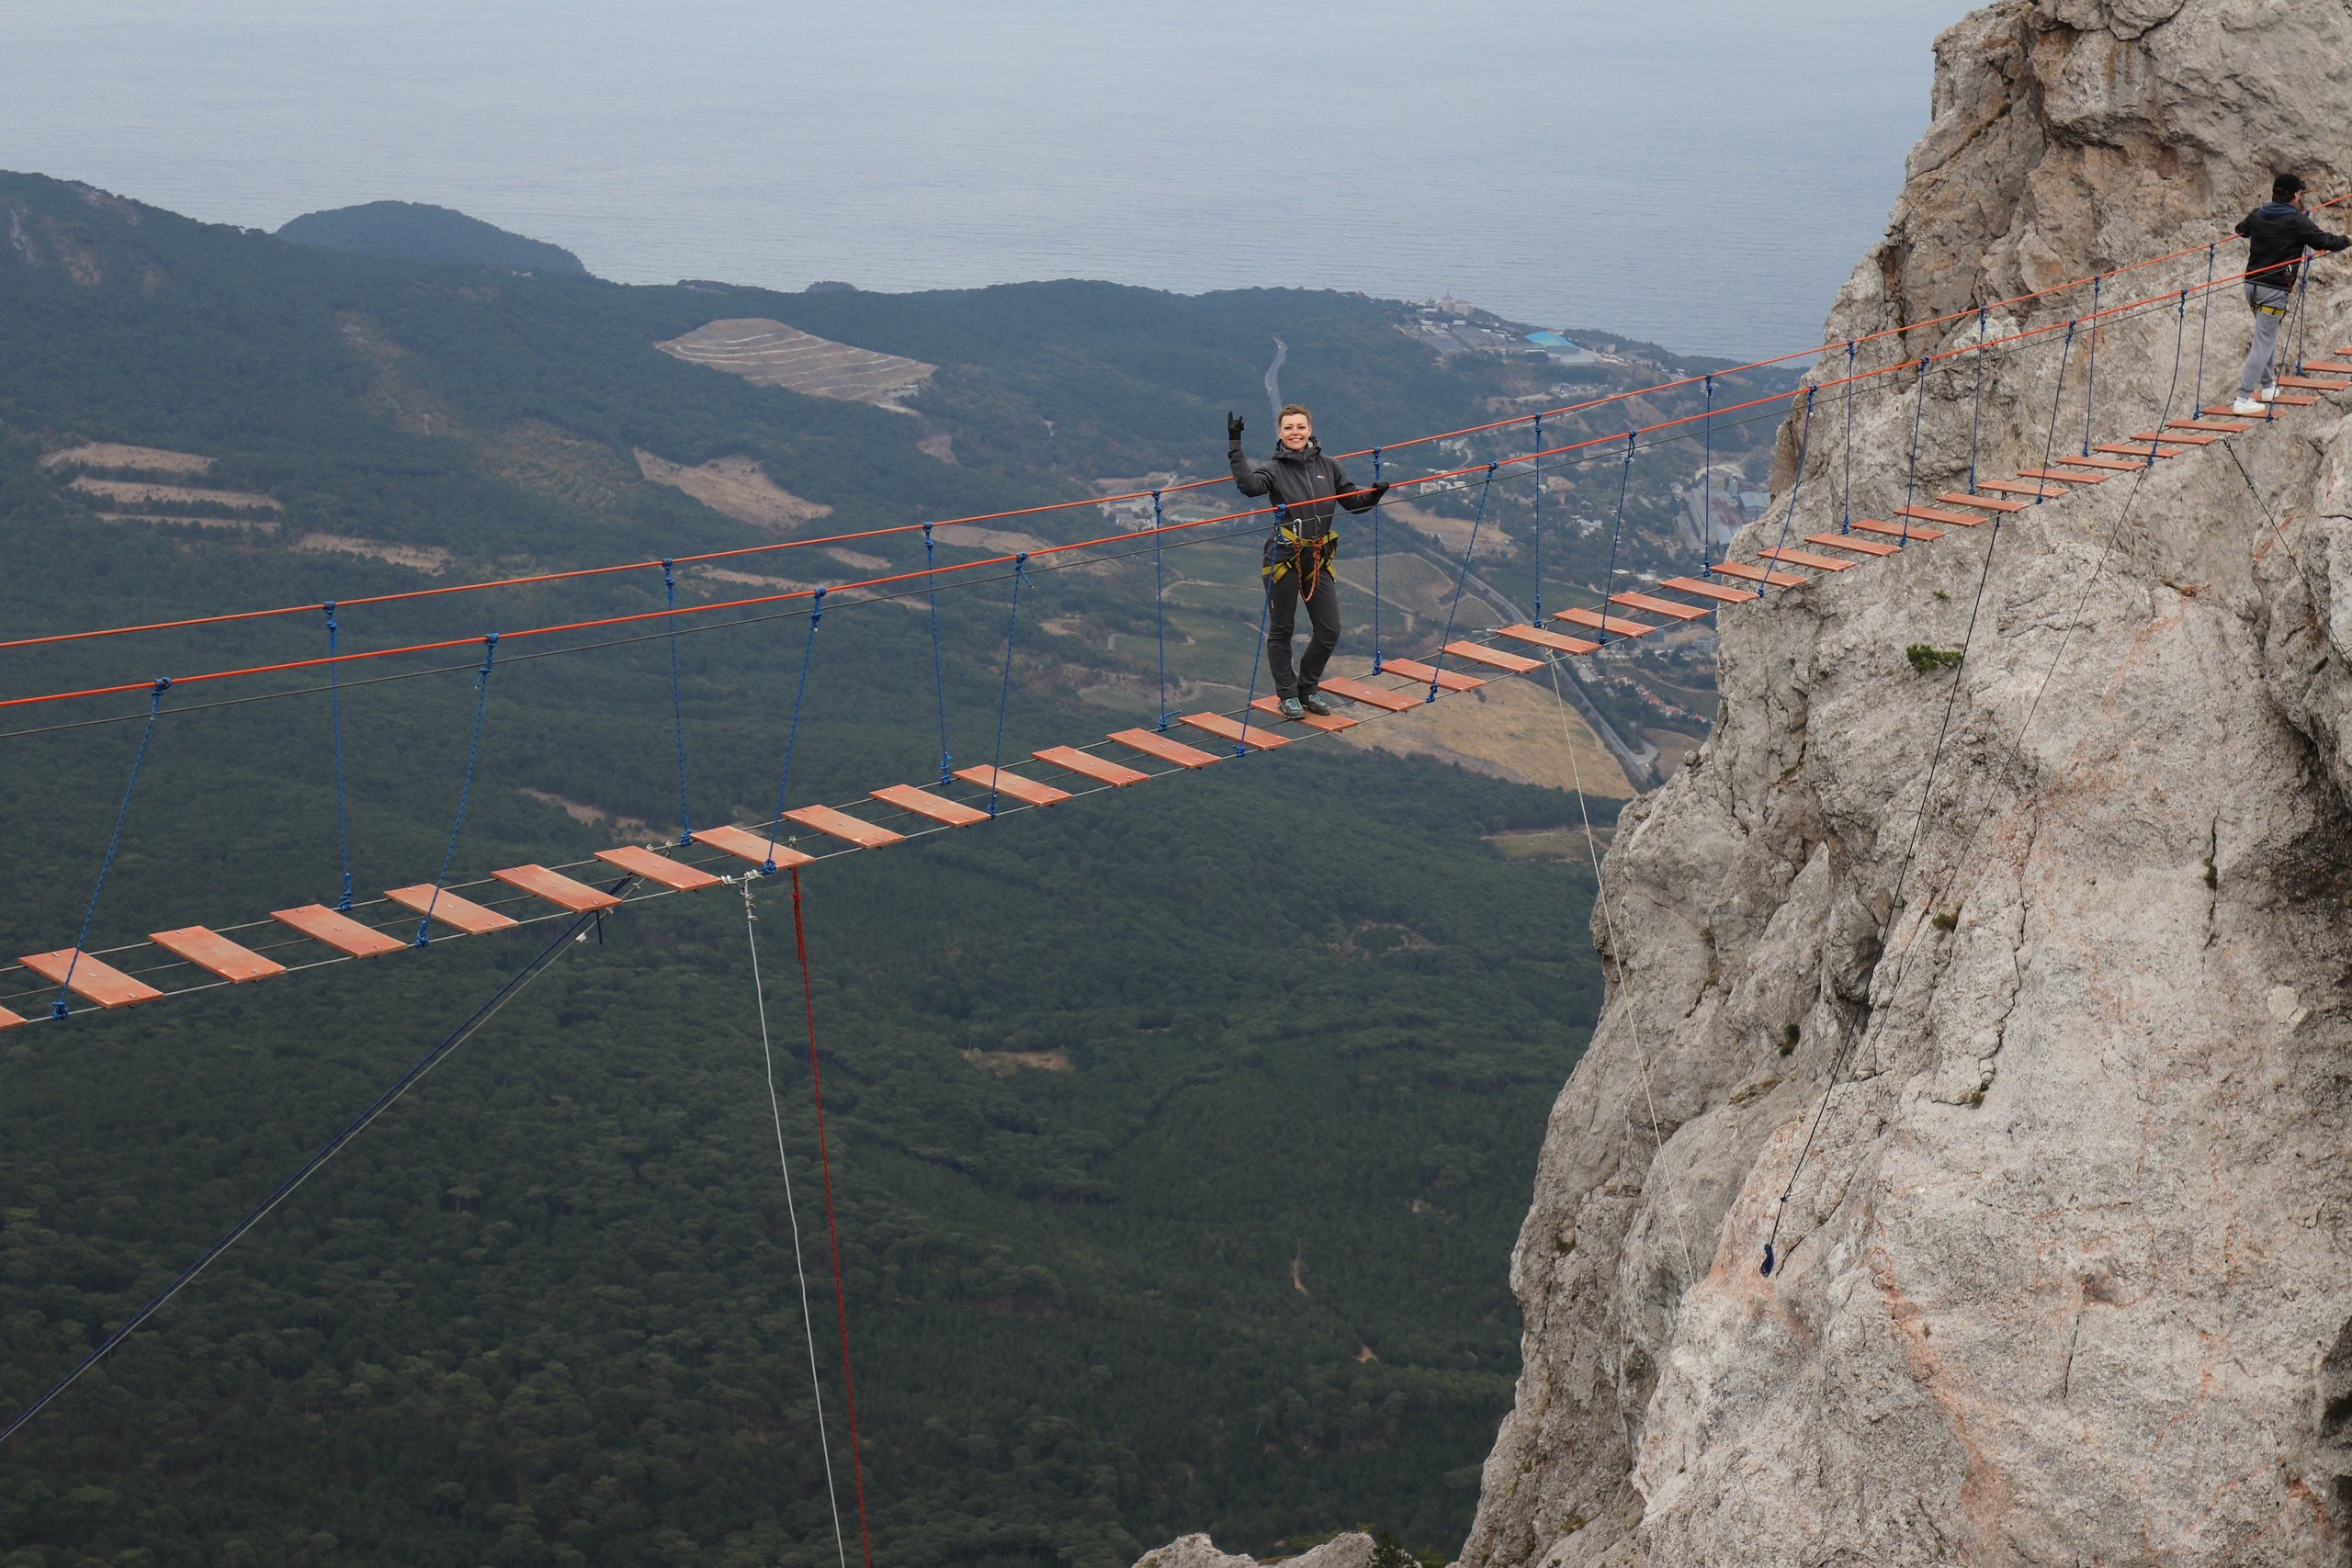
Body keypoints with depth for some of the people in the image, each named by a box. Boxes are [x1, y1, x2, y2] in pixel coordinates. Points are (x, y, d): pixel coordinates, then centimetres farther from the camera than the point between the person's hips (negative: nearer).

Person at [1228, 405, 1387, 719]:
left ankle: (1308, 688, 26)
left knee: (1330, 630, 6)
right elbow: (1249, 485, -27)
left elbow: (1353, 502, 13)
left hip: (1318, 560, 4)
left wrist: (1374, 495, -7)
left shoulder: (1327, 467, 7)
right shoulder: (1274, 469, -5)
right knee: (1281, 630, 6)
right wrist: (1235, 447, -31)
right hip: (1283, 559, -4)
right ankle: (1288, 695, 20)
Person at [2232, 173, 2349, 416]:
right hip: (2275, 289, -7)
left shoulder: (2258, 215, 6)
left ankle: (2267, 386, 33)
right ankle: (2243, 399, -12)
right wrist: (2346, 240, 12)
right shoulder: (2296, 221, -12)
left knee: (2267, 335, 24)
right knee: (2263, 343, -6)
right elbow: (2325, 241, -9)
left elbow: (2241, 229, 27)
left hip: (2252, 284, 7)